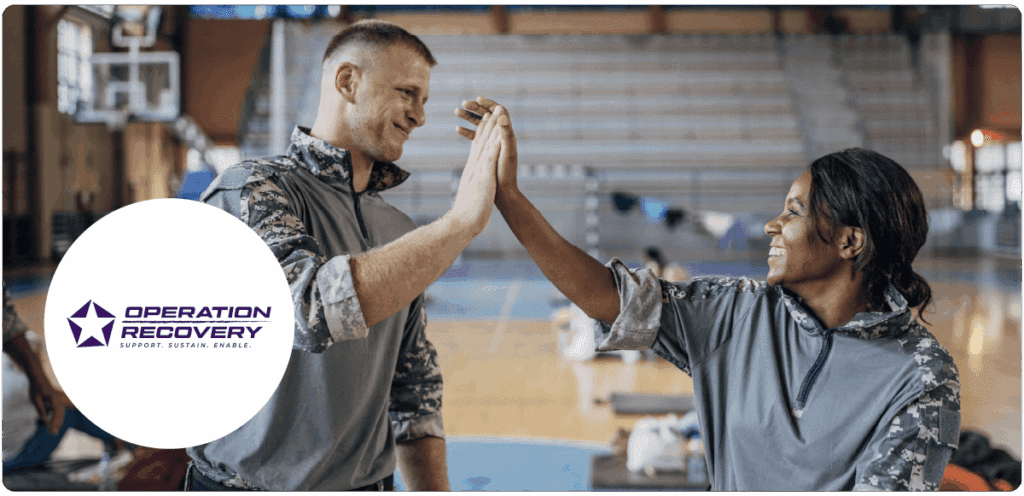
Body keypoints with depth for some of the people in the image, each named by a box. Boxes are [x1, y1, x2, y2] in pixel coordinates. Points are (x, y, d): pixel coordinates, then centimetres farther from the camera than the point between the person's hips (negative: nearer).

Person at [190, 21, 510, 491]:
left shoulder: (402, 236, 10)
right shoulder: (250, 188, -11)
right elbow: (311, 306, -30)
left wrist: (434, 491, 3)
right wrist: (462, 220, -26)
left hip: (368, 482, 6)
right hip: (251, 483, -6)